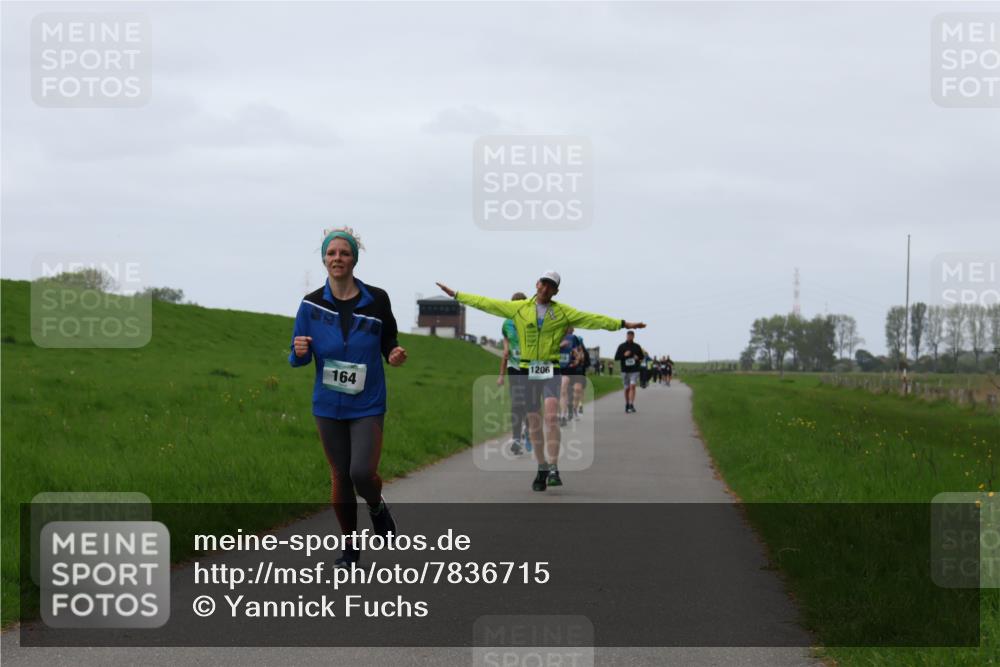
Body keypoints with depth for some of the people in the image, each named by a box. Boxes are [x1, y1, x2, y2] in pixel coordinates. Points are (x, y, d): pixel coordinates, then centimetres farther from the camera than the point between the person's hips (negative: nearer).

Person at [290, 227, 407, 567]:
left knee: (362, 472, -14)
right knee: (340, 476, 9)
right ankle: (349, 547, 24)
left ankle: (377, 507, 21)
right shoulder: (312, 304, -3)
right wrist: (299, 352, -21)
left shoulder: (376, 299, -6)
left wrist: (395, 355, -15)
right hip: (328, 405, 2)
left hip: (367, 404, -2)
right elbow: (298, 358, 2)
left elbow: (389, 342, 7)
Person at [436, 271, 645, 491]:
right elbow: (486, 304, 11)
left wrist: (623, 324, -9)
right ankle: (542, 469, 17)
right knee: (534, 422, 4)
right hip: (528, 370, 2)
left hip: (551, 371, -2)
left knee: (552, 417, -19)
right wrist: (456, 295, 12)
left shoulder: (563, 312, 4)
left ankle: (553, 470, -18)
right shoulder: (519, 308, 8)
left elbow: (592, 319, -1)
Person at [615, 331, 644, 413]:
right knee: (627, 388, 6)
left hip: (634, 370, -1)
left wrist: (638, 358, -7)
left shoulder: (637, 346, 5)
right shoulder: (621, 346, 2)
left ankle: (631, 405, -21)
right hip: (625, 371, 1)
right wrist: (624, 355, -16)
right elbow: (616, 358, -1)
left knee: (632, 386, -16)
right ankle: (627, 405, 21)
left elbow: (641, 357, 16)